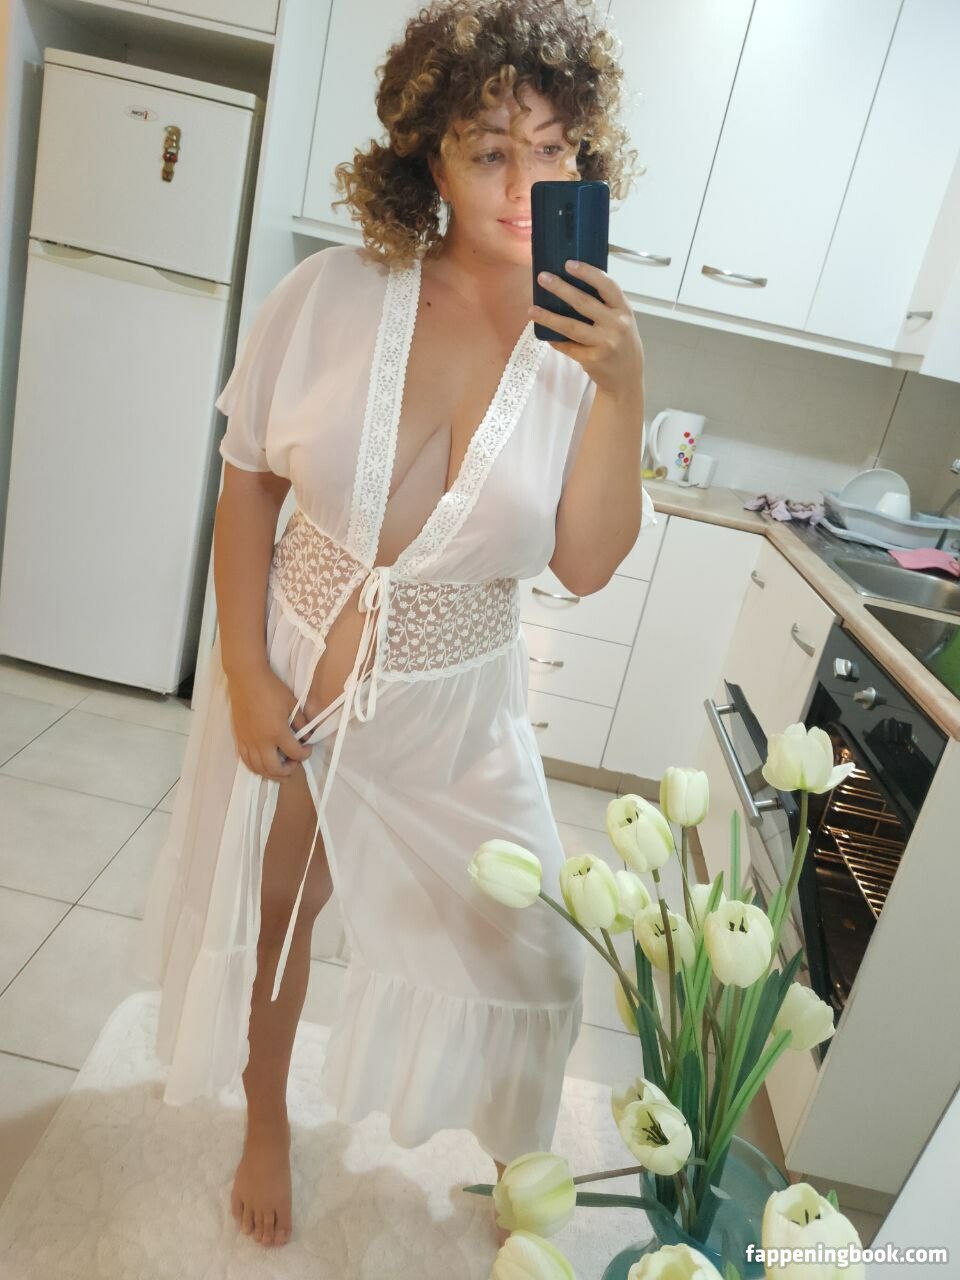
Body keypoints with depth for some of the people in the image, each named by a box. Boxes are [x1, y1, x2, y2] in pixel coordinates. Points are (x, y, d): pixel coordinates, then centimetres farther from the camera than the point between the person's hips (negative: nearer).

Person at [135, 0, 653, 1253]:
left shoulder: (584, 344, -9)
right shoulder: (334, 293, -11)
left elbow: (587, 565, -13)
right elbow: (247, 487, -5)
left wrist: (624, 389, -23)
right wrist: (247, 675, -8)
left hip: (454, 714, 1)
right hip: (295, 676, 0)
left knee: (529, 957, 10)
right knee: (272, 914, 20)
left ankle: (514, 1164, 46)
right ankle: (267, 1125, 54)